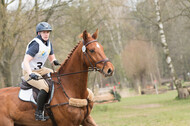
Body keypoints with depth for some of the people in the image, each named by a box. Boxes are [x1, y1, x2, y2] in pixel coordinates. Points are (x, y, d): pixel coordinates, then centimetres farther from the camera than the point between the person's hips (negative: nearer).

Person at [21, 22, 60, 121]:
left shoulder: (48, 43, 7)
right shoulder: (35, 44, -21)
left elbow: (51, 58, 20)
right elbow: (26, 61, -30)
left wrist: (54, 61, -6)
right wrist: (31, 74, -44)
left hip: (40, 70, 9)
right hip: (29, 72, -9)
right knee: (45, 88, -30)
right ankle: (39, 113, -21)